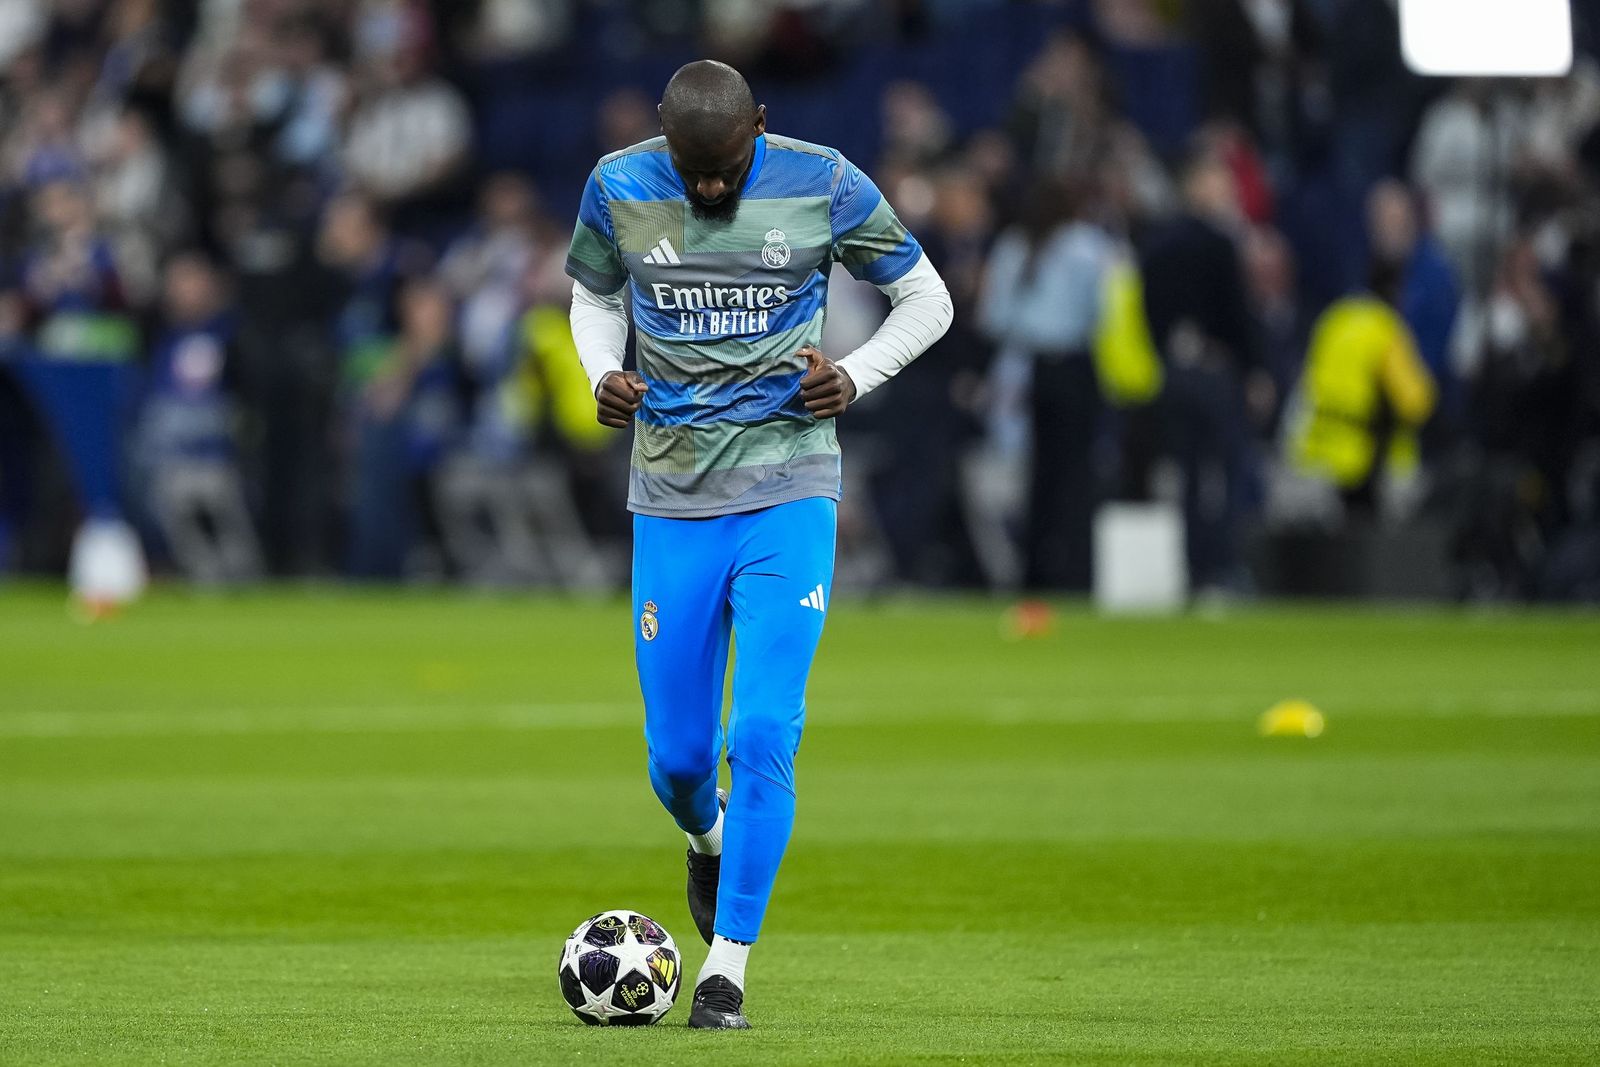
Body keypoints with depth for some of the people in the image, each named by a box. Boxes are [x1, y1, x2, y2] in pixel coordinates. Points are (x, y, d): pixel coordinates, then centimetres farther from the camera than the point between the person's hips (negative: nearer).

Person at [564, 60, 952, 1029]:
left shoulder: (824, 186, -8)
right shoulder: (620, 188, -3)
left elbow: (927, 300, 5)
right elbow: (594, 294, 17)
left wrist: (856, 378, -11)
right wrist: (606, 373, -3)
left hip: (790, 491, -2)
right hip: (672, 500, 2)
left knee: (763, 733, -14)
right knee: (678, 755, 4)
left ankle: (728, 965, -5)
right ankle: (710, 840, 40)